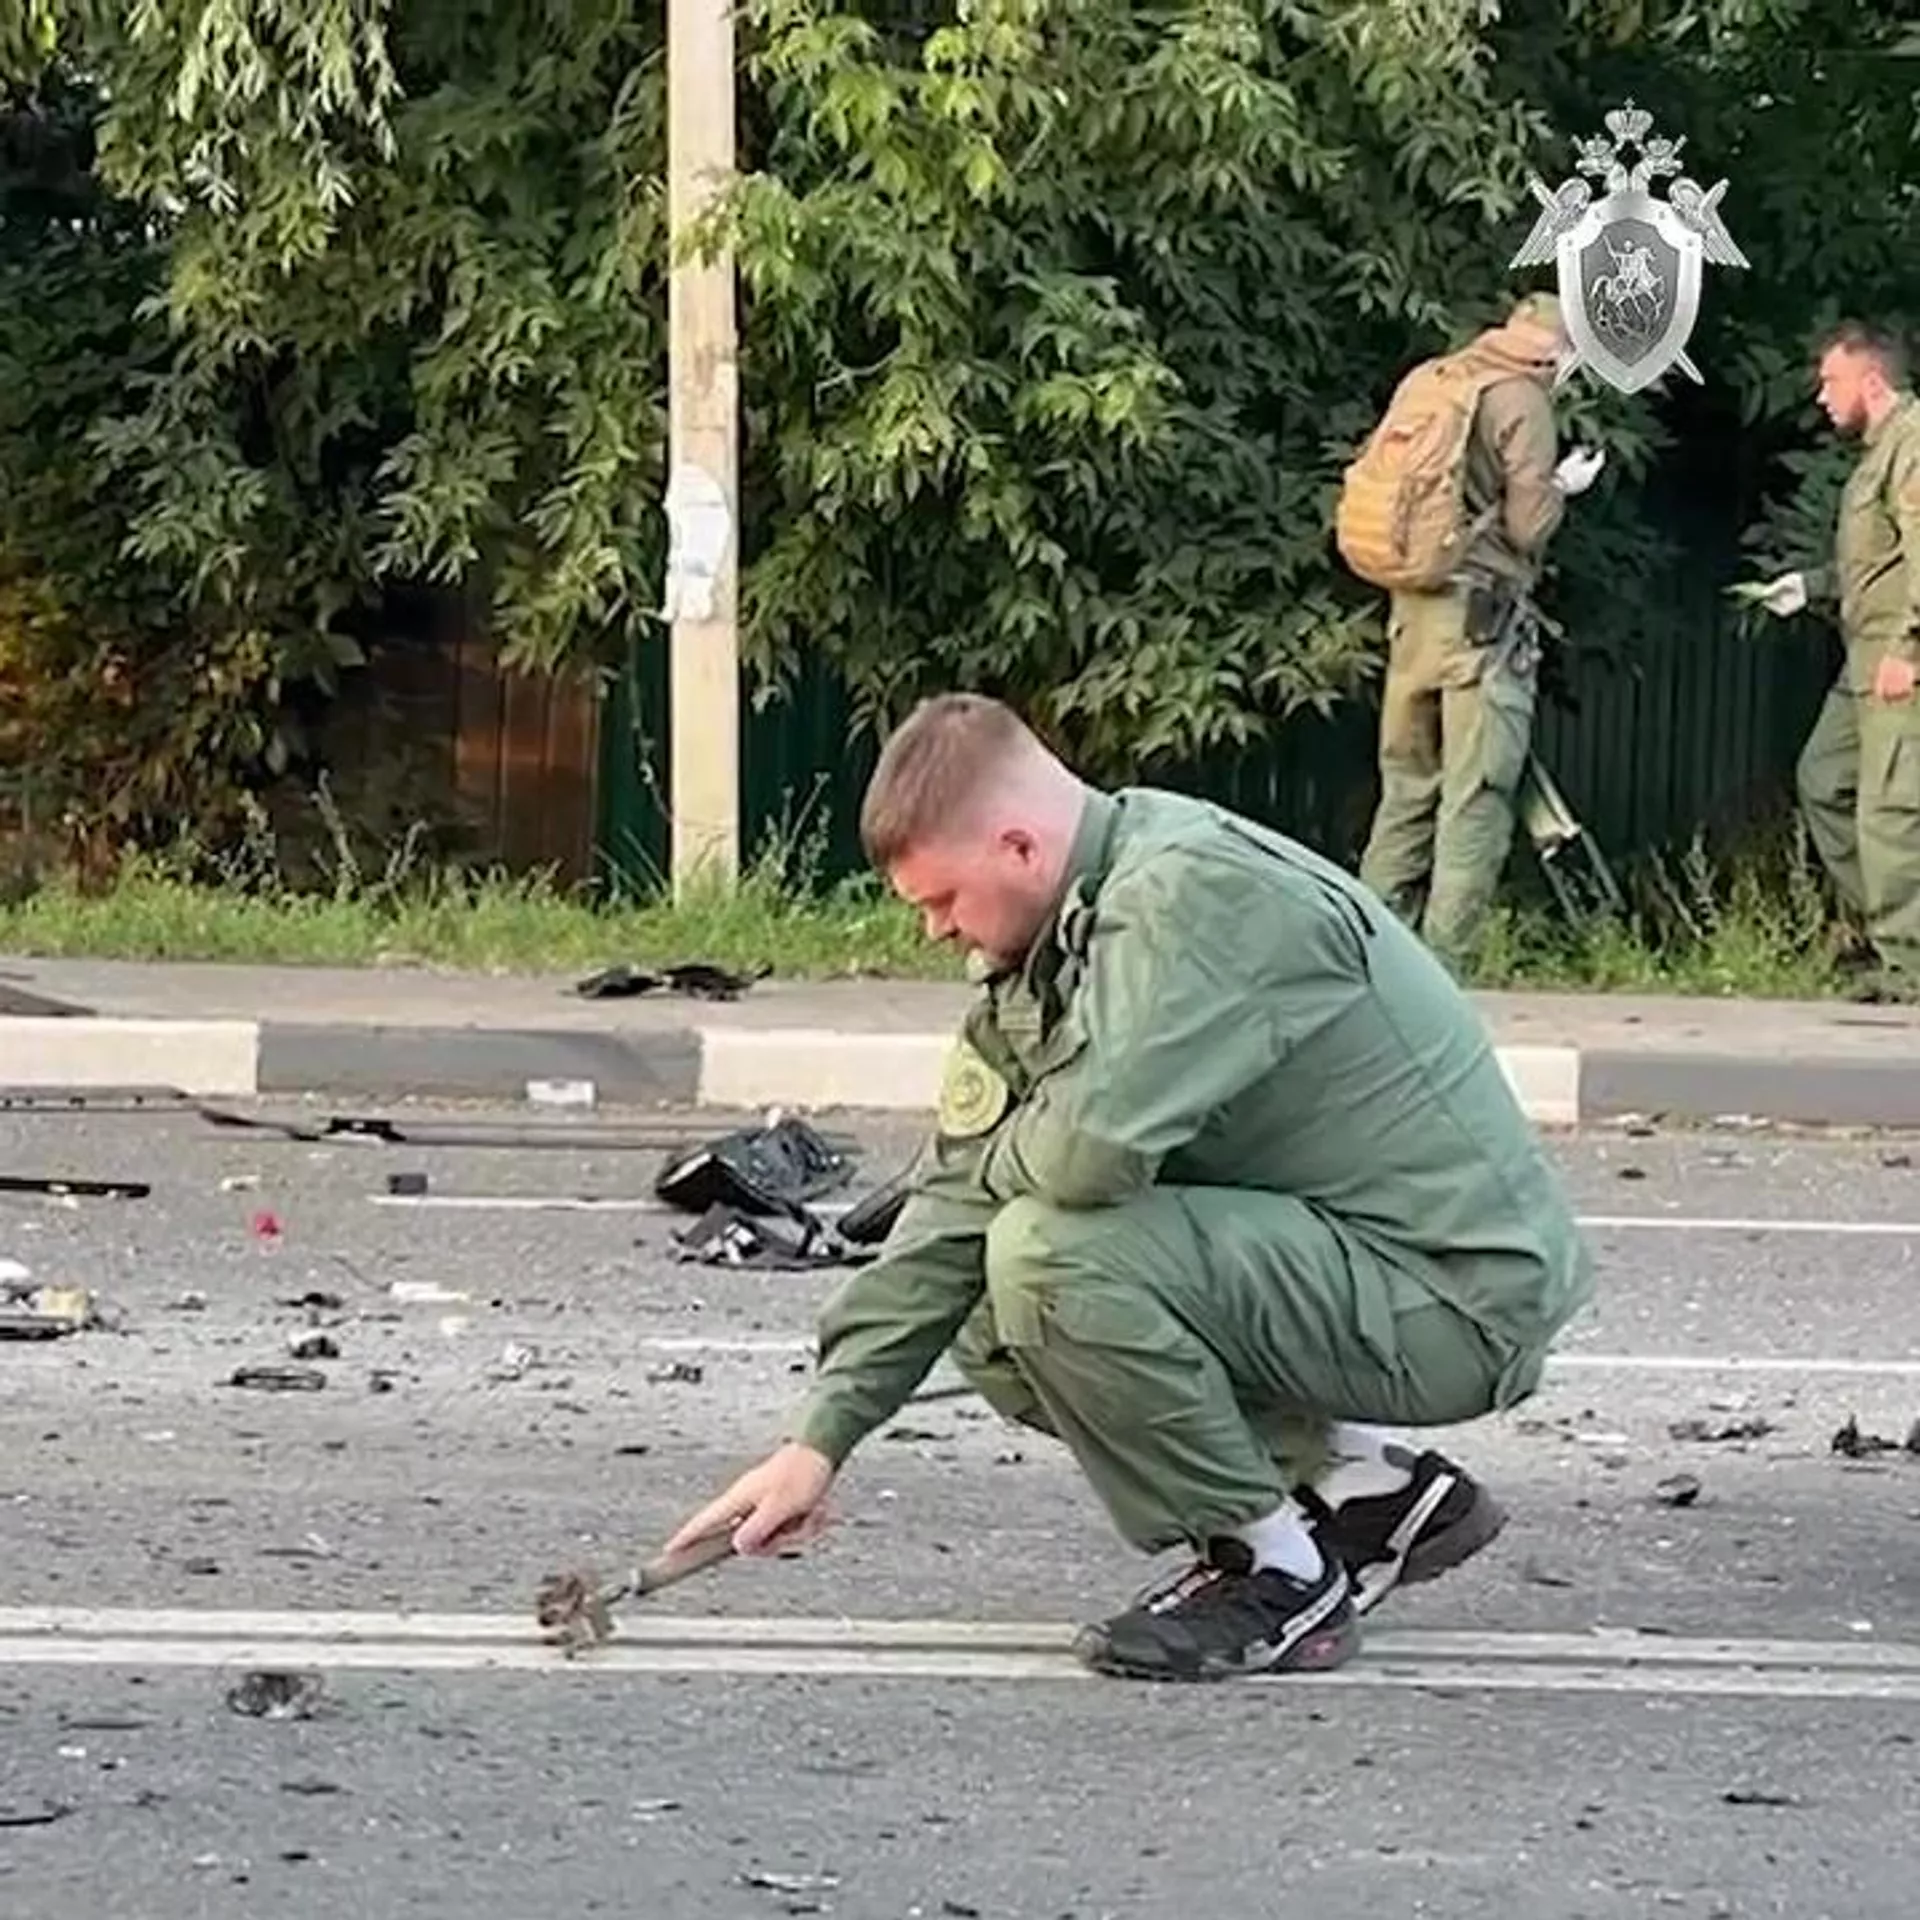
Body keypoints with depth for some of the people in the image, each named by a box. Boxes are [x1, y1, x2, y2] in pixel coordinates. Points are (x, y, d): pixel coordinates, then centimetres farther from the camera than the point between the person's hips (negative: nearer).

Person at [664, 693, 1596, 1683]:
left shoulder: (1201, 894, -23)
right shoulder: (1054, 943, 7)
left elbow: (1095, 1146, -35)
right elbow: (958, 1197, 7)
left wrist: (998, 1159, -9)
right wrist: (820, 1436, 3)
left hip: (1462, 1294, -10)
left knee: (1053, 1256, -24)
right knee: (995, 1335, 11)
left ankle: (1282, 1576, -7)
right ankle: (1368, 1485, 14)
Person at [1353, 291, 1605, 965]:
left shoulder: (1437, 381, 13)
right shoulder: (1522, 402, -8)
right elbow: (1526, 525, -11)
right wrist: (1563, 486, 8)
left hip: (1412, 607, 7)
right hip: (1482, 612, -7)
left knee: (1407, 786, 13)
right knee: (1476, 800, -4)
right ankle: (1441, 962, -8)